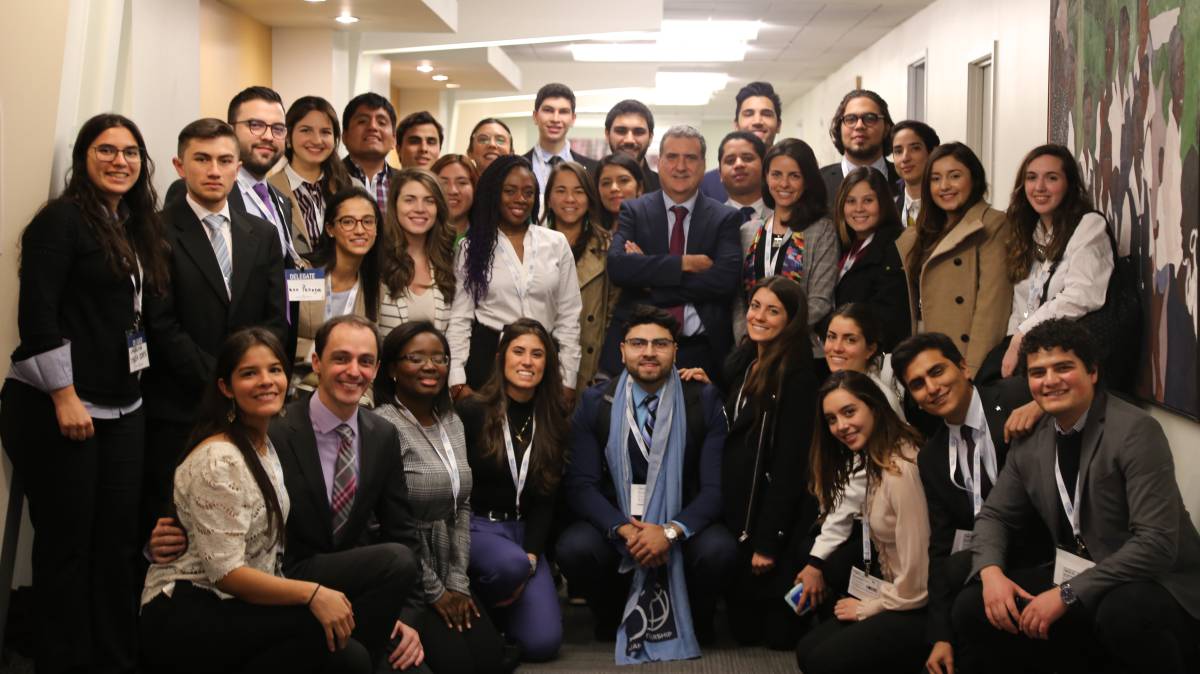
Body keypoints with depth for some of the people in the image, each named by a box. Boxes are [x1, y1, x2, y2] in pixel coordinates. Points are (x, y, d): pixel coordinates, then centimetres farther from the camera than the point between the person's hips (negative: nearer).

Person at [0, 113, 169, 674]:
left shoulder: (138, 228, 14)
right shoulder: (62, 219, -8)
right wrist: (65, 398, -17)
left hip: (123, 410, 7)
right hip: (56, 410, -7)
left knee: (120, 541, 9)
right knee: (65, 544, 3)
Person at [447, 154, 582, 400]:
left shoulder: (556, 243, 4)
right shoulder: (472, 248, 2)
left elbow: (569, 316, 4)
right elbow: (459, 319, 0)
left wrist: (568, 381, 0)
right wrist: (458, 383, -9)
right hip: (487, 361, -1)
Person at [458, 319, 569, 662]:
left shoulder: (553, 420, 6)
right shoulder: (472, 411, -6)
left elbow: (546, 498, 5)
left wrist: (531, 558, -9)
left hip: (525, 531, 3)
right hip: (475, 526, -3)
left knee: (543, 642, -15)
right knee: (511, 564, -38)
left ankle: (502, 608, 19)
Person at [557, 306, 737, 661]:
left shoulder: (705, 400, -2)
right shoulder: (595, 402, 0)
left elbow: (716, 485, -9)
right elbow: (581, 484, -6)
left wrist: (671, 531, -26)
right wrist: (623, 529, -24)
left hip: (683, 526, 0)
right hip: (616, 523, 1)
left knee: (718, 550, -32)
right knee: (573, 548, -30)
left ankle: (694, 621, 3)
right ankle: (612, 615, 5)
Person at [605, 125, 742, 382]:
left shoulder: (726, 218, 4)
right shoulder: (634, 211, 5)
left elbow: (726, 279, -11)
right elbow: (616, 266, -11)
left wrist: (651, 284, -11)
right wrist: (683, 263, -16)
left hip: (701, 351, 0)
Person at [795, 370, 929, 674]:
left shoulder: (903, 469, -23)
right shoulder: (875, 460, 8)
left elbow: (915, 581, -21)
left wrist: (867, 608, -5)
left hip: (920, 608, -9)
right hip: (894, 595, 9)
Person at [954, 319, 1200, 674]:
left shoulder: (1136, 431, -17)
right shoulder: (1029, 443, 2)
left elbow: (1157, 543, -24)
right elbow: (995, 515, 12)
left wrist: (1066, 594, -27)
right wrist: (991, 571, -10)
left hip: (1155, 588, -6)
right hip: (1076, 583, 6)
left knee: (1121, 611, -38)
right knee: (972, 608, -8)